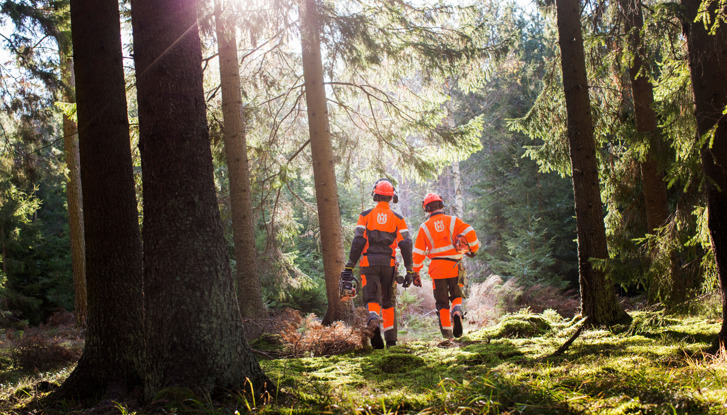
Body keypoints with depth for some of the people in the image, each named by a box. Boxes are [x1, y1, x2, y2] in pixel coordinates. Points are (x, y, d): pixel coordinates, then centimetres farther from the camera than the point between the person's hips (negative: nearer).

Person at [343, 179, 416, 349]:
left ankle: (373, 318, -37)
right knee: (388, 301, 14)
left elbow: (358, 242, -4)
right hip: (389, 264, 1)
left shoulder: (366, 215, 3)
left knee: (372, 297, -3)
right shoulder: (397, 219, 7)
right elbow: (406, 245, 2)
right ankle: (390, 339, 13)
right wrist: (409, 270, 7)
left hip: (369, 263, -1)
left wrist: (349, 267, -3)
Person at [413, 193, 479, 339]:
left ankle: (446, 330, 4)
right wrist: (473, 249, 9)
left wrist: (415, 272, 11)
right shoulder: (453, 221, 3)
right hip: (454, 267, 0)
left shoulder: (425, 227, 4)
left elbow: (418, 252, 4)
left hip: (437, 267, 0)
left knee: (442, 302, 10)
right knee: (456, 295, 18)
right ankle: (457, 312, -12)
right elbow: (470, 233, -8)